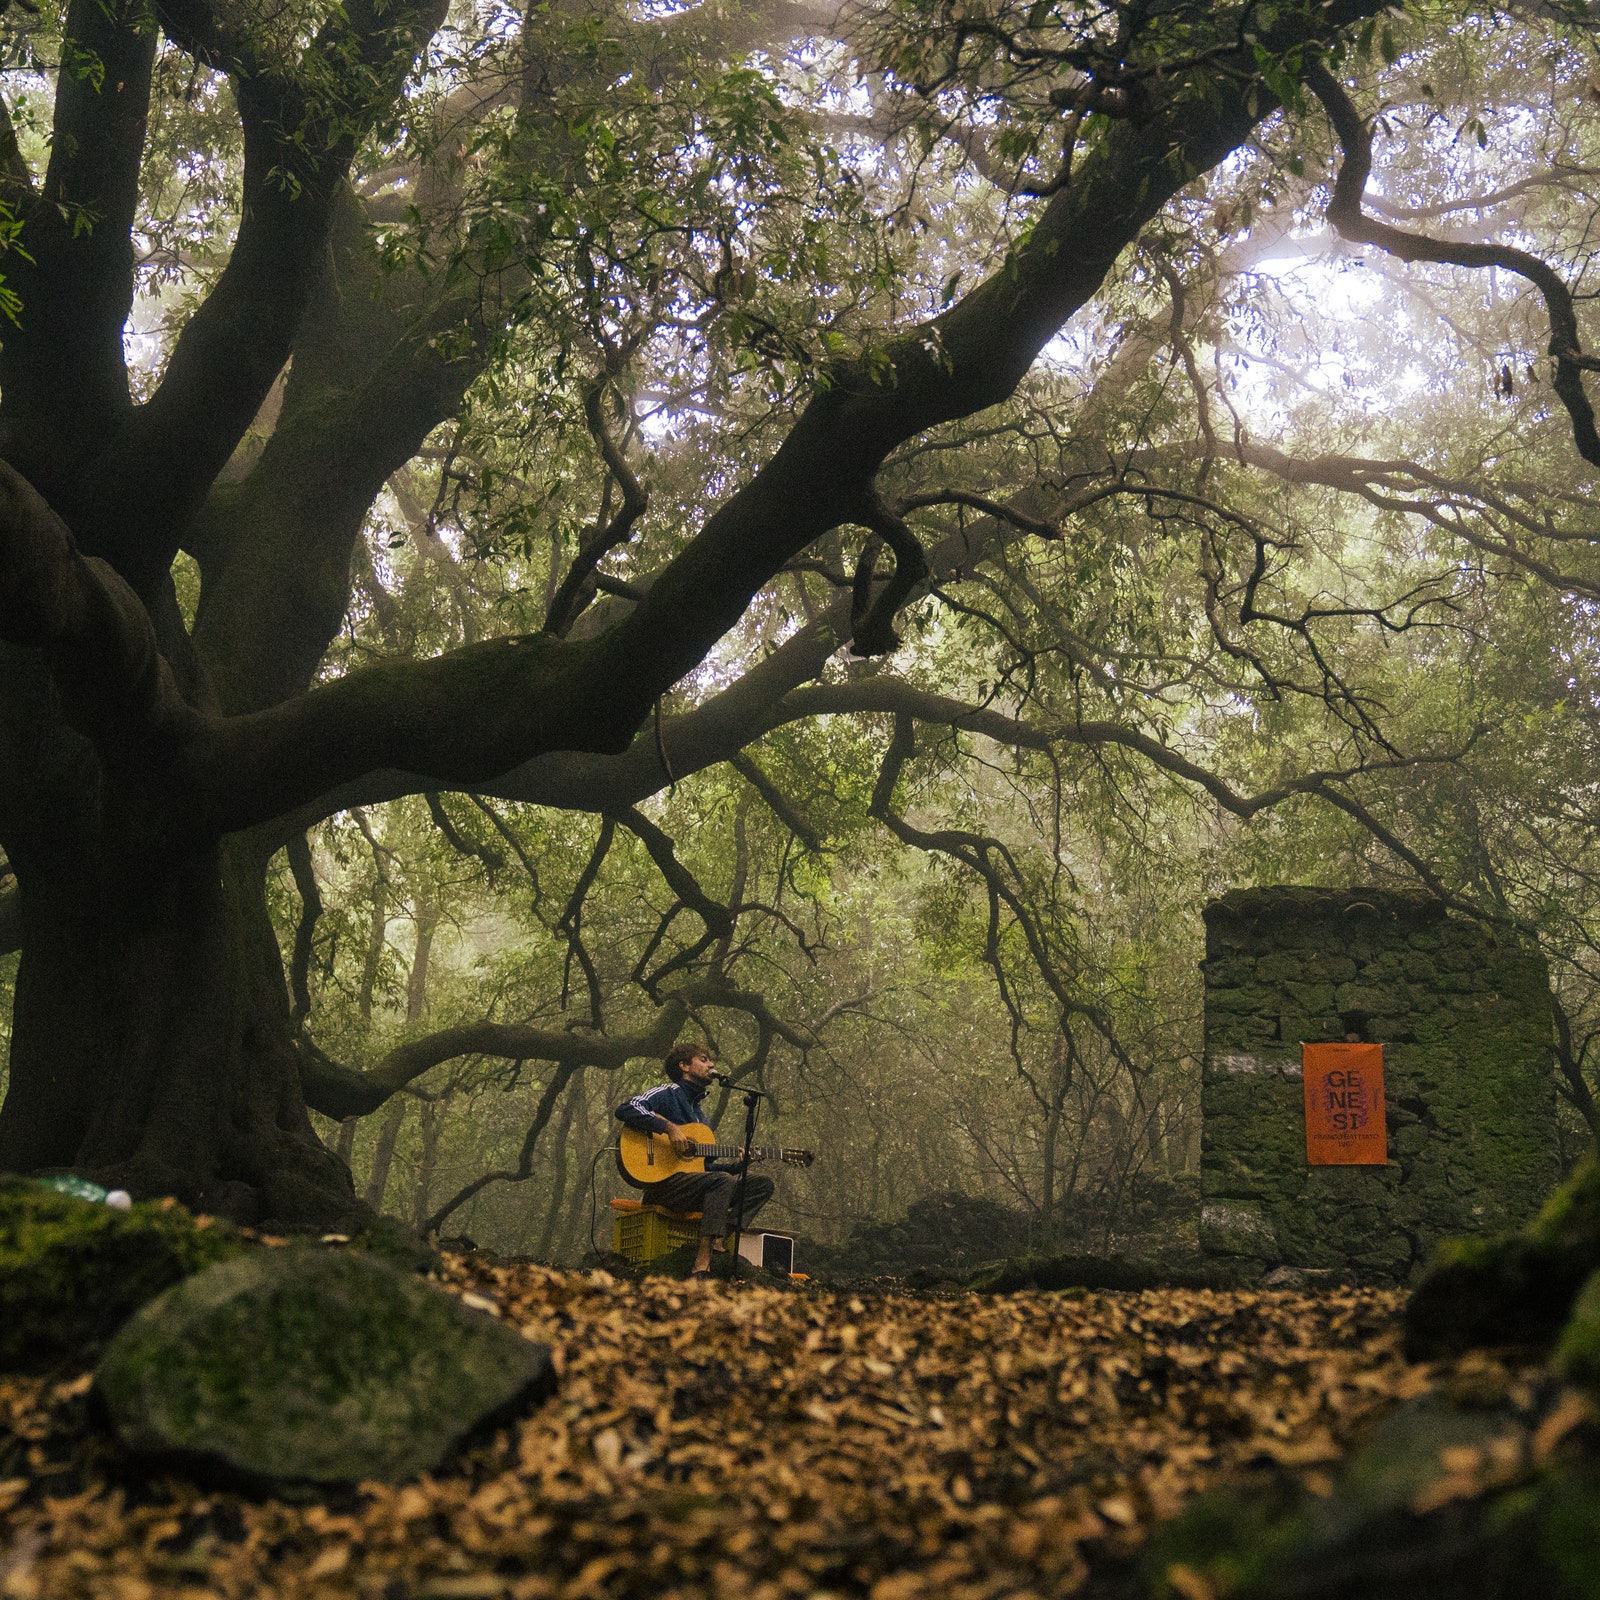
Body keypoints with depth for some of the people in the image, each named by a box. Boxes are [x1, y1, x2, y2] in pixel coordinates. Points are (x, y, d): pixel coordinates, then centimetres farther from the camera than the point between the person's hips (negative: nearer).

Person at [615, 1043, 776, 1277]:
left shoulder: (696, 1109, 27)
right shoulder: (668, 1094, 2)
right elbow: (625, 1110, -18)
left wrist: (737, 1164, 9)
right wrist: (670, 1128, -23)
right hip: (663, 1182, -8)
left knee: (762, 1183, -4)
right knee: (722, 1181, -34)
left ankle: (721, 1239, -24)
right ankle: (701, 1267, -40)